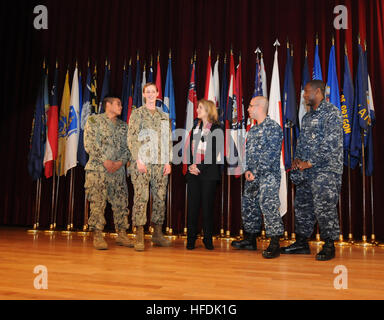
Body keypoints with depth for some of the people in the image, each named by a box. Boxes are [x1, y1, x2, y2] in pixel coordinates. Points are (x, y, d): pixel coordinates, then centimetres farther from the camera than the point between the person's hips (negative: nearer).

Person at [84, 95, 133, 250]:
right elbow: (90, 144, -6)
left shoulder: (123, 125, 17)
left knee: (121, 202, 4)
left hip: (118, 169, 5)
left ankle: (121, 234, 12)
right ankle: (97, 236, 2)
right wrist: (105, 161, -13)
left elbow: (127, 147, 12)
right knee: (98, 202, -6)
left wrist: (120, 162, -6)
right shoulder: (94, 120, 3)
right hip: (98, 168, -4)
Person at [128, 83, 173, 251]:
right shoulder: (137, 113, 7)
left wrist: (168, 161, 5)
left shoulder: (164, 116, 18)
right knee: (141, 197, -8)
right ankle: (139, 236, -4)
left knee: (160, 197, 5)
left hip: (161, 163, 4)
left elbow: (169, 140, 15)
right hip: (143, 162, -4)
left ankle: (158, 233, 15)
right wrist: (138, 160, -12)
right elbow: (132, 138, -2)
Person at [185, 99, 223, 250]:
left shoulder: (217, 129, -1)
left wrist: (200, 167, -12)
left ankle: (208, 239, 14)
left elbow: (215, 154, -7)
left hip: (208, 172, -4)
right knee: (192, 205, 3)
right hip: (193, 172, 4)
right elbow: (189, 148, 12)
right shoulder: (195, 127, 14)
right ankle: (191, 239, 12)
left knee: (207, 205, 2)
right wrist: (191, 166, -3)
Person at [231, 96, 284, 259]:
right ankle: (250, 240, 25)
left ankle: (274, 245, -4)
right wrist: (247, 170, 1)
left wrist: (256, 172, -15)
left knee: (268, 206, -12)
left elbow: (271, 154, -15)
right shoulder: (252, 129, 18)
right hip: (252, 176, 9)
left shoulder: (273, 127, -8)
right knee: (249, 206, 12)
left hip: (268, 175, -8)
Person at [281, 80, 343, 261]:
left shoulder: (331, 113, -8)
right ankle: (302, 243, 22)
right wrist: (297, 159, 5)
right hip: (306, 171, 9)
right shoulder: (307, 116, 18)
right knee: (302, 206, 11)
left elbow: (331, 144, -17)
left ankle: (329, 246, 9)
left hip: (325, 170, -8)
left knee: (324, 208, -5)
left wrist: (310, 162, -16)